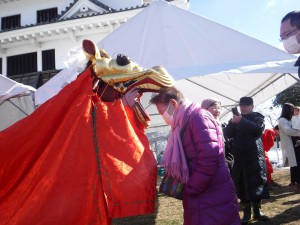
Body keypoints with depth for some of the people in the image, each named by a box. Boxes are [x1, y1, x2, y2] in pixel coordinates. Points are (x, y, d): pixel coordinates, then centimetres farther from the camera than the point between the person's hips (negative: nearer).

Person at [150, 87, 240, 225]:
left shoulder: (198, 117, -12)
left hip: (214, 200, -9)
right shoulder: (184, 123, 17)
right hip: (199, 199, 9)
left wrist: (190, 189, -15)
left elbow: (209, 158, -22)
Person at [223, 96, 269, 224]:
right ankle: (246, 213, 5)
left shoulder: (257, 117, 8)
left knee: (257, 181, -1)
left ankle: (257, 211, 9)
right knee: (241, 184, 0)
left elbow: (259, 129, -13)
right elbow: (227, 134, 3)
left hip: (254, 155, -2)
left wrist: (242, 121, -18)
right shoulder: (236, 118, 15)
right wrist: (232, 123, -14)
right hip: (239, 157, 2)